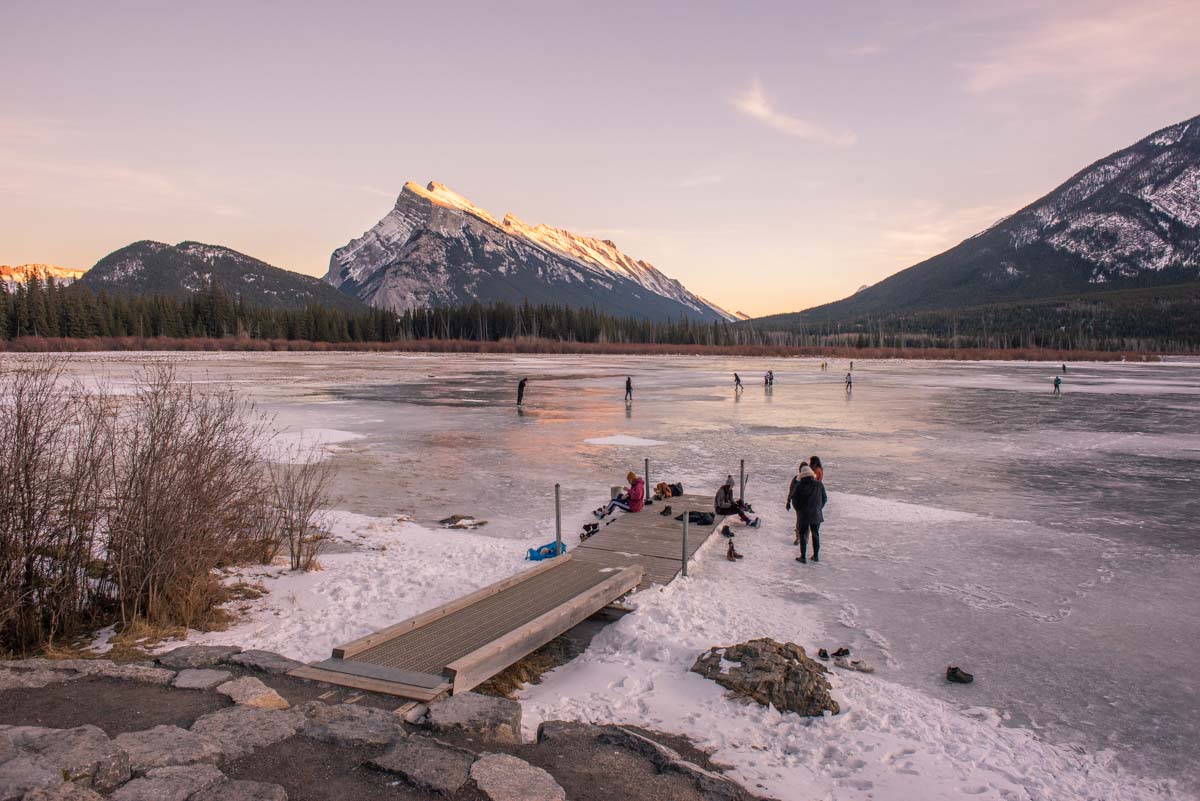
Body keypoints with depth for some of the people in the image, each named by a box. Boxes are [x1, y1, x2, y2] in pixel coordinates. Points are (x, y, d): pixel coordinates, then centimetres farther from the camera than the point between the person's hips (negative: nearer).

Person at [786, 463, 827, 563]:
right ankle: (816, 556, 24)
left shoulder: (799, 486, -12)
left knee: (802, 535, 8)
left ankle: (803, 557, 9)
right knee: (816, 535, 16)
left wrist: (798, 509, 9)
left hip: (803, 514, -3)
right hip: (816, 514, 3)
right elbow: (824, 498, 5)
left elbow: (794, 499, -7)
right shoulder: (819, 485, -3)